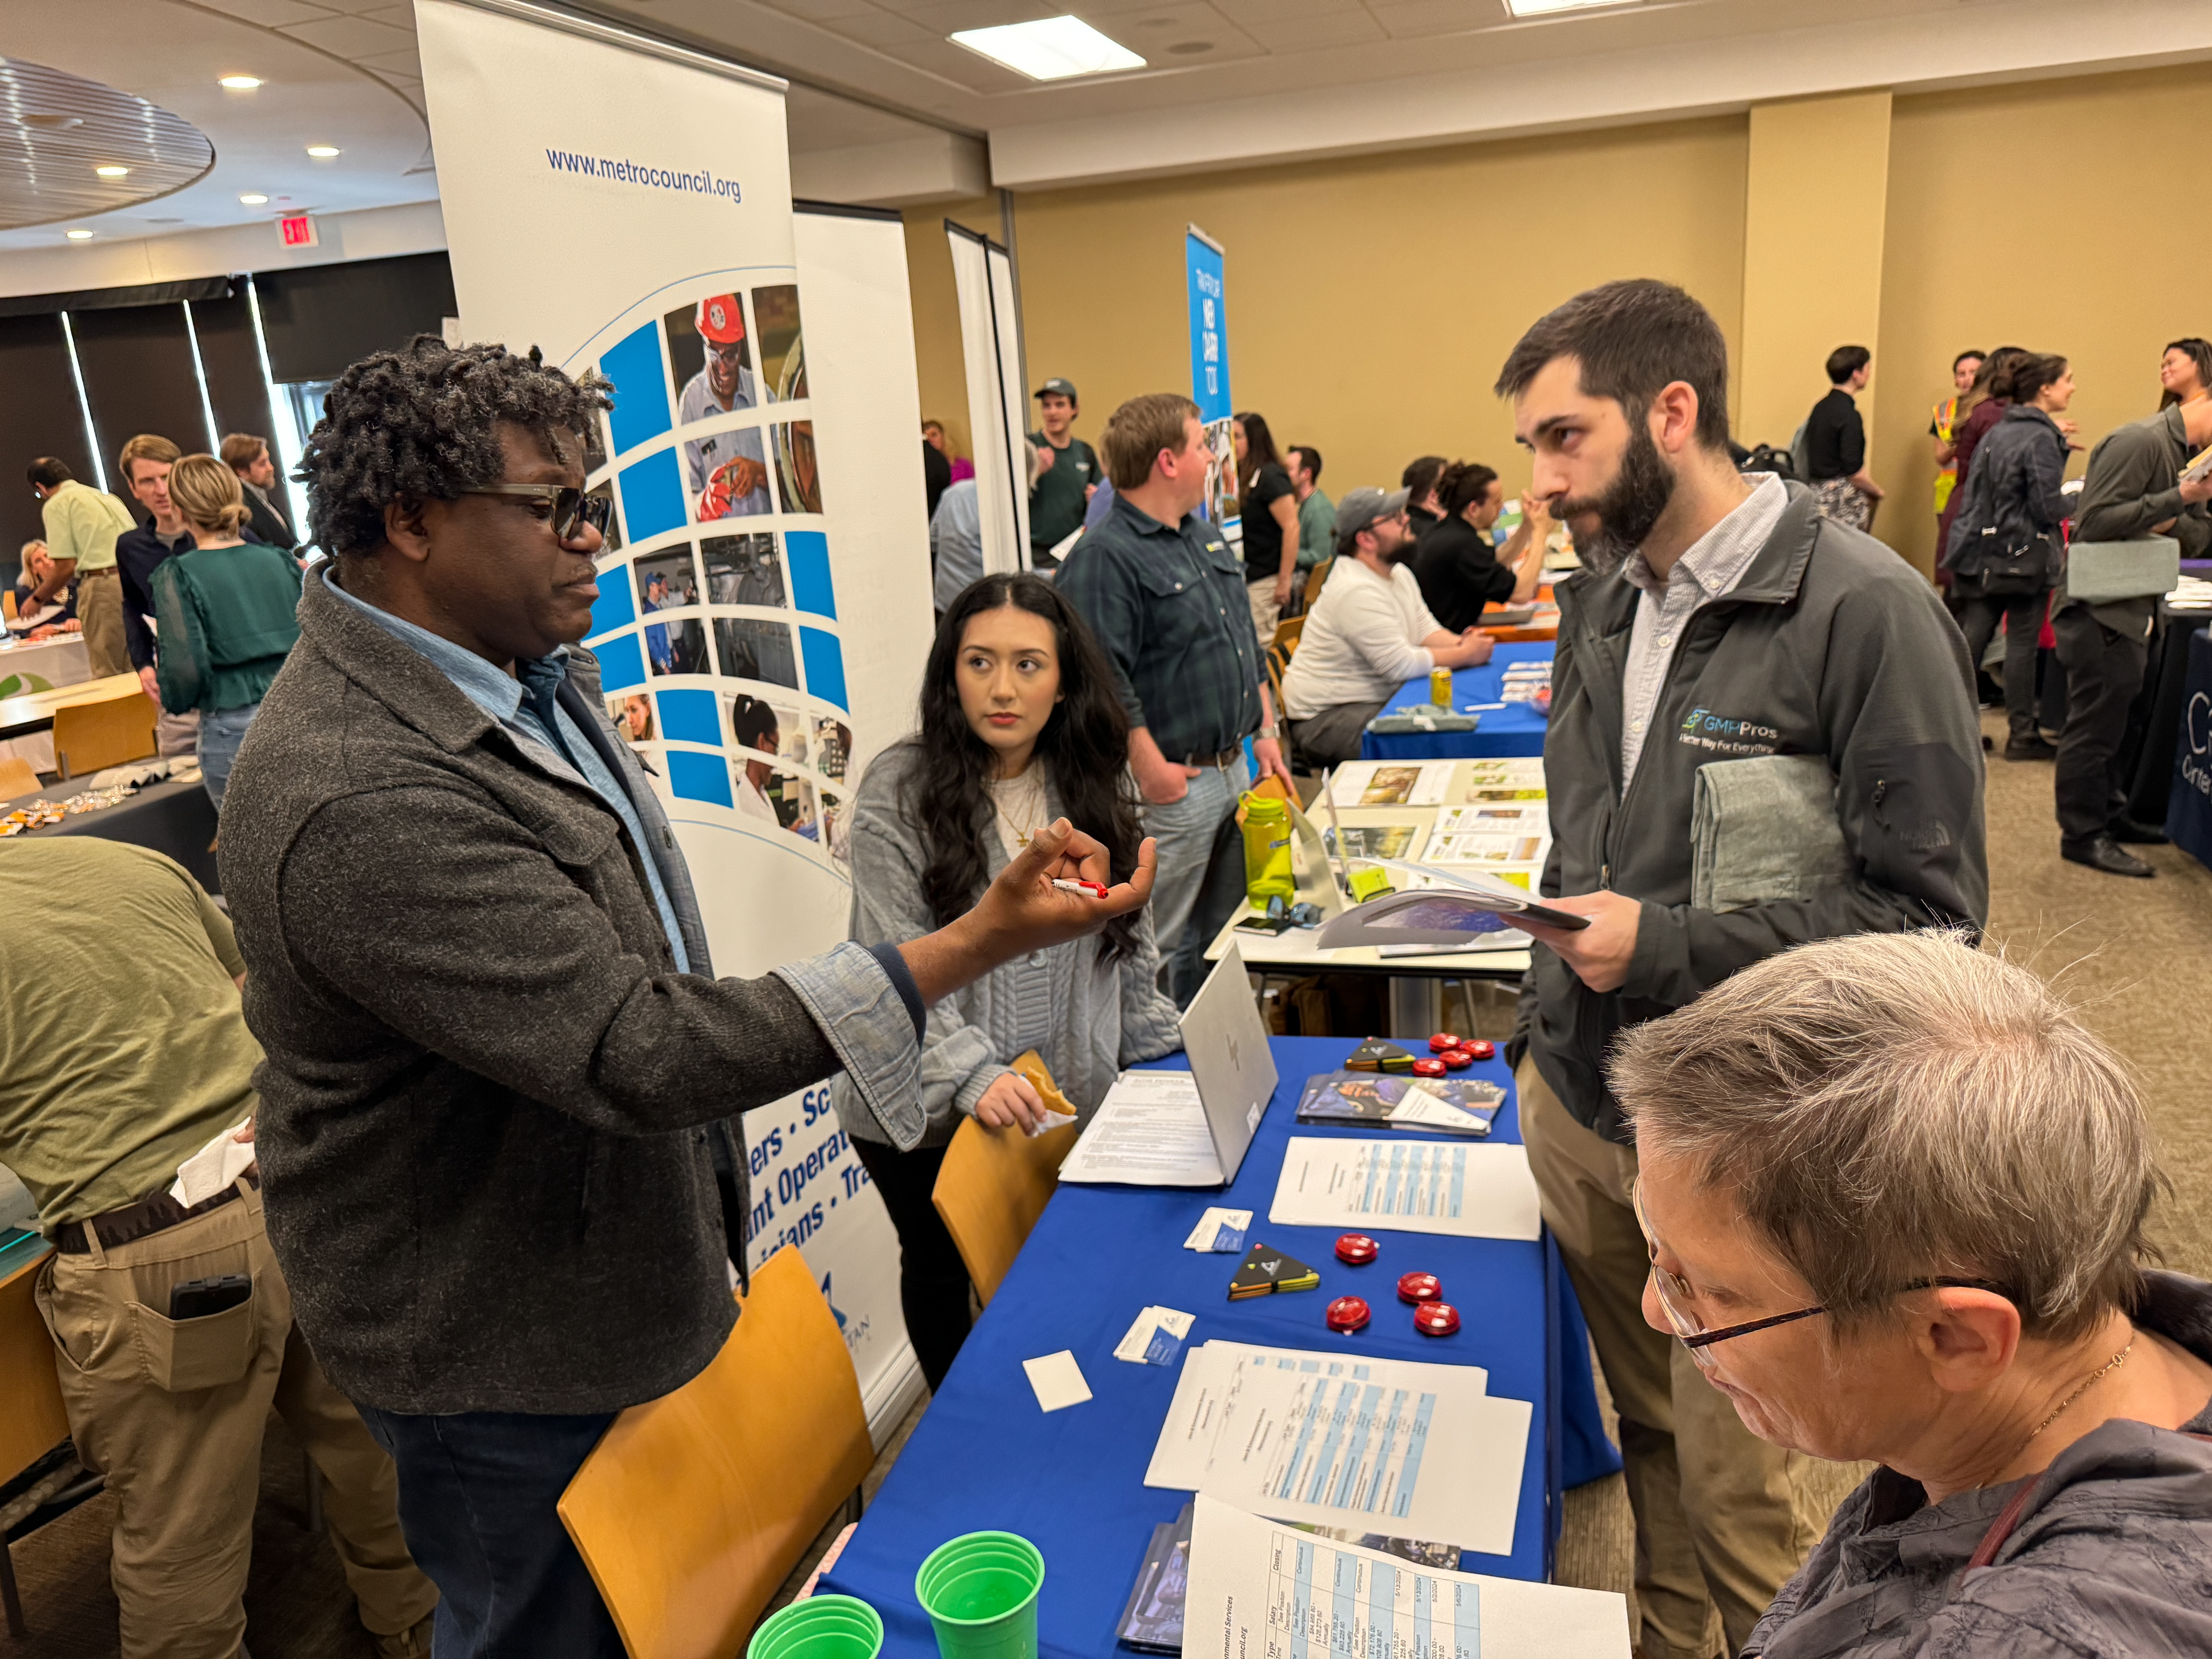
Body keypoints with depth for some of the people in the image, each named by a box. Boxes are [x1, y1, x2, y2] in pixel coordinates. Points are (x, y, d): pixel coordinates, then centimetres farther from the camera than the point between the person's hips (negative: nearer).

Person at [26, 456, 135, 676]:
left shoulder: (56, 505, 2)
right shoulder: (108, 497, 23)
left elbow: (66, 566, -5)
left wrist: (38, 599, 11)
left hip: (103, 588, -7)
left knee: (108, 676, -4)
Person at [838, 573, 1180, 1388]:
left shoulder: (1094, 783, 1)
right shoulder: (898, 790, -14)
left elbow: (1129, 939, 10)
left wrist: (1161, 1052, 9)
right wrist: (969, 1075, -26)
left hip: (1065, 1100, 3)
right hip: (927, 1111, -2)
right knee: (942, 1272, 18)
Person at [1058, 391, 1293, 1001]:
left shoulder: (1207, 538, 14)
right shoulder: (1104, 557, -17)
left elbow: (1248, 644, 22)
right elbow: (1101, 680, -24)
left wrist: (1266, 731, 17)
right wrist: (1150, 768, -23)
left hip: (1235, 769, 10)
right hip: (1174, 785, -9)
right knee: (1159, 950, 0)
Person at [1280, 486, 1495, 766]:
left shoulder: (1399, 574, 11)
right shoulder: (1356, 591, -22)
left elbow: (1426, 629, 15)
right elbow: (1402, 664, -23)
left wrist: (1459, 642, -7)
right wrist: (1466, 654, -14)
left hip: (1382, 699, 10)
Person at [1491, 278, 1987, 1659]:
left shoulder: (1864, 609, -17)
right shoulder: (1604, 596, 6)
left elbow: (1930, 908, -16)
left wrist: (1672, 945, -21)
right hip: (1576, 1099, 6)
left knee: (1735, 1494, 9)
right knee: (1646, 1430, 22)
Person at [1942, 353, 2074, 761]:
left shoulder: (1996, 432, 11)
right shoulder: (2041, 439, -13)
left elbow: (1978, 491, 14)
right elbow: (2049, 507, -16)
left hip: (1981, 550, 7)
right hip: (2023, 555, -7)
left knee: (1971, 638, 6)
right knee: (2022, 642, 0)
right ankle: (2022, 735, 7)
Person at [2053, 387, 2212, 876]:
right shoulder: (2140, 441, -15)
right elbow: (2097, 521, -24)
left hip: (2132, 609, 9)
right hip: (2100, 609, -9)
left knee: (2113, 717, 17)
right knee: (2096, 721, -4)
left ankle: (2109, 814, 28)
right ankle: (2083, 833, 3)